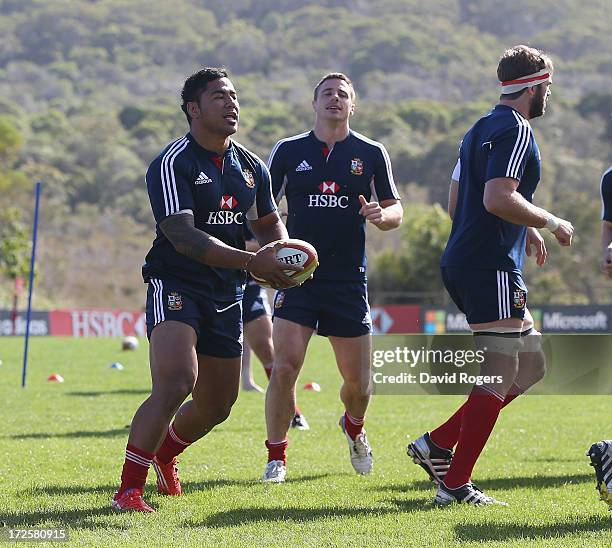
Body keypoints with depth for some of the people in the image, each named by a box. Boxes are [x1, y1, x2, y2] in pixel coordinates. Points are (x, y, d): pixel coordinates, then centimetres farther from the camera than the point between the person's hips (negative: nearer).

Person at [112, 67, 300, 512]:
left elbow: (268, 222, 24)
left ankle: (164, 455, 44)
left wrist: (281, 256, 0)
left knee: (216, 407, 12)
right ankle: (129, 490, -17)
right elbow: (183, 237, -23)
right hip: (175, 286, -7)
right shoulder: (172, 164, -13)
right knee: (176, 384, -27)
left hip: (226, 295, 7)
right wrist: (251, 261, -30)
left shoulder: (251, 167, 10)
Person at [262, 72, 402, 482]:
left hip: (349, 280, 1)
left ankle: (354, 428, 39)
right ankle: (277, 456, 0)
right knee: (285, 367, -15)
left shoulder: (372, 153, 6)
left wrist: (380, 215, -15)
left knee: (358, 382, 5)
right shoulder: (289, 150, 5)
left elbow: (396, 211, 9)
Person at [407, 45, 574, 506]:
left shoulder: (481, 129, 20)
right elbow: (498, 198, -23)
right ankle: (455, 484, -6)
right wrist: (550, 222, -10)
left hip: (464, 263, 10)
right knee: (500, 376, -7)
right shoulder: (515, 130, -11)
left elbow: (457, 204, 23)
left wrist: (525, 229, 23)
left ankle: (437, 445, 11)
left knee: (530, 364, 13)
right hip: (491, 268, -10)